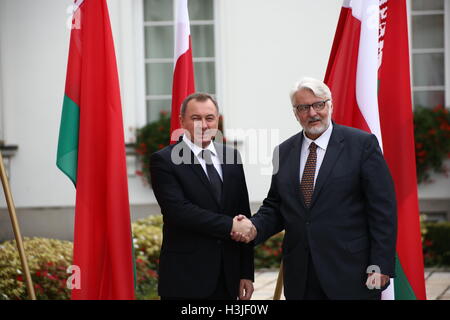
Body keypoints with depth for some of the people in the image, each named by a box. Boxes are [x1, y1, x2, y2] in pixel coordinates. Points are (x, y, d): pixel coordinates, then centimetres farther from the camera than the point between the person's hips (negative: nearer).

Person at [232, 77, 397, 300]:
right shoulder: (284, 152, 12)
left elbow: (383, 210, -5)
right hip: (300, 277, 4)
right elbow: (274, 206, 16)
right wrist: (255, 228, -6)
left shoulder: (362, 144, -3)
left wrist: (380, 266, -11)